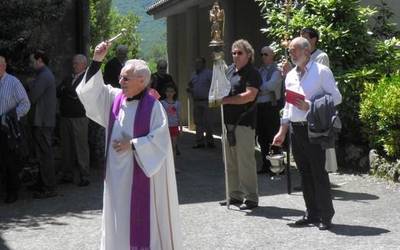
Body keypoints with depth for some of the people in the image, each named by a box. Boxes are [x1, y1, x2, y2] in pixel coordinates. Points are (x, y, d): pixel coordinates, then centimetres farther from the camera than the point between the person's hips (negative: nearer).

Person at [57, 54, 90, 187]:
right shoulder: (68, 79, 17)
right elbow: (58, 93, 11)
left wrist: (65, 90, -6)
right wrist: (69, 93, -7)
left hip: (79, 118, -6)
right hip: (65, 116, 6)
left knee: (81, 147, -3)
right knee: (66, 147, 10)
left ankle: (84, 176, 3)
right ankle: (67, 174, 18)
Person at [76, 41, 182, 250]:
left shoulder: (153, 107, -11)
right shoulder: (115, 98, 6)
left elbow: (160, 139, -14)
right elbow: (92, 89, 2)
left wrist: (133, 145, -14)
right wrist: (97, 61, -8)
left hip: (141, 173, -6)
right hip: (117, 174, 6)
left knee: (142, 216, 1)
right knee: (119, 218, 12)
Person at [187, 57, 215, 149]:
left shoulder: (209, 73, -3)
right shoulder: (193, 75, 17)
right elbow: (191, 86, 26)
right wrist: (189, 89, 2)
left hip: (206, 101, -6)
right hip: (196, 102, 6)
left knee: (208, 122, -4)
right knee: (198, 122, 8)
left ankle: (209, 141, 5)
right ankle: (200, 142, 14)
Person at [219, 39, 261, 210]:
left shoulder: (252, 73, -8)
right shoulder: (230, 70, 16)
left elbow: (250, 95, -19)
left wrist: (226, 100, -16)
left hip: (244, 122, -8)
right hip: (229, 121, 8)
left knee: (245, 161, -7)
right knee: (231, 162, 13)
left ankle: (251, 198, 0)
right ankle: (235, 196, 22)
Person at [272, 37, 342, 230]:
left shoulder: (321, 71, -4)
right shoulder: (290, 76, 17)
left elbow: (336, 98, -8)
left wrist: (310, 106, -17)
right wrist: (282, 132, 18)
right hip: (295, 129, 6)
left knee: (319, 173, -5)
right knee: (305, 173, 9)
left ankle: (326, 216, 2)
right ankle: (312, 214, 17)